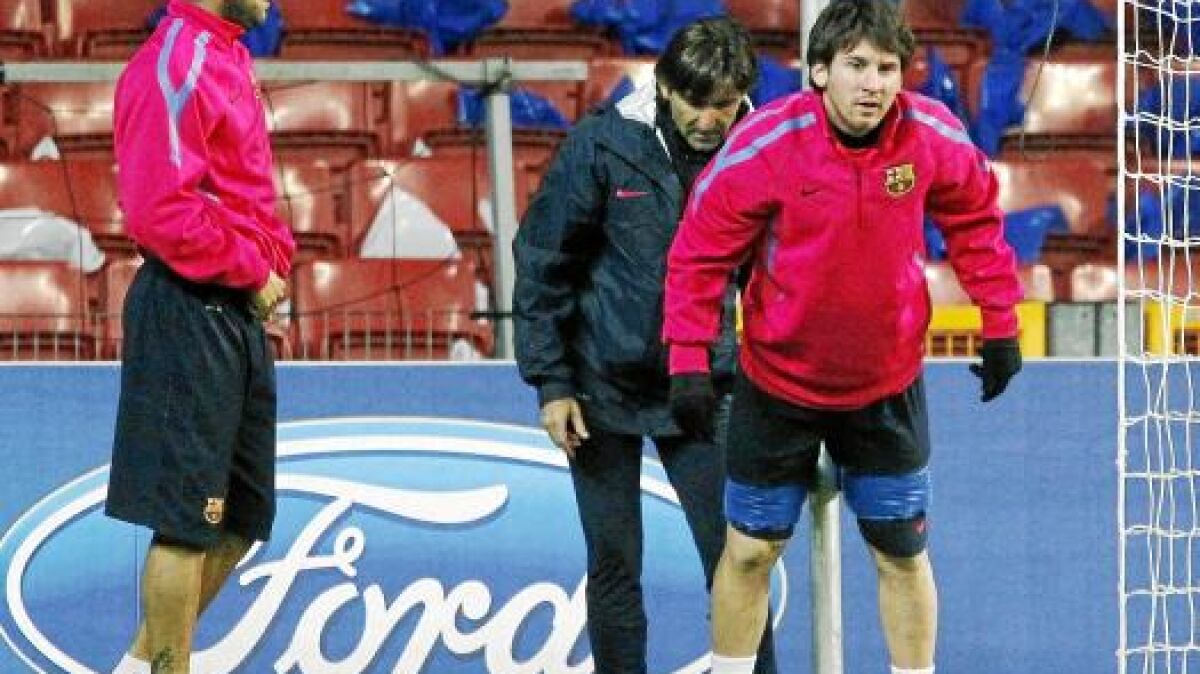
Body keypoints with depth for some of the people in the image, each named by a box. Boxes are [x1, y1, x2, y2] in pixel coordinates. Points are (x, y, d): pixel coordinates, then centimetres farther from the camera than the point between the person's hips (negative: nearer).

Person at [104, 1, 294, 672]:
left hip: (240, 315, 10)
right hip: (191, 312, -10)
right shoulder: (175, 64, -16)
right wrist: (253, 271, -13)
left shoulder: (227, 57, 14)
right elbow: (163, 212, -23)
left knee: (243, 516, 15)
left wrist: (276, 256, 5)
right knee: (187, 520, -4)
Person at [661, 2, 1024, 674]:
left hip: (889, 385, 2)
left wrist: (1000, 324, 6)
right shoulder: (764, 145, -22)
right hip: (777, 383, -2)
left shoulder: (934, 136, -15)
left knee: (904, 554, 9)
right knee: (750, 550, 8)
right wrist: (689, 359, -14)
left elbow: (976, 219, 5)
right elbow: (700, 252, -12)